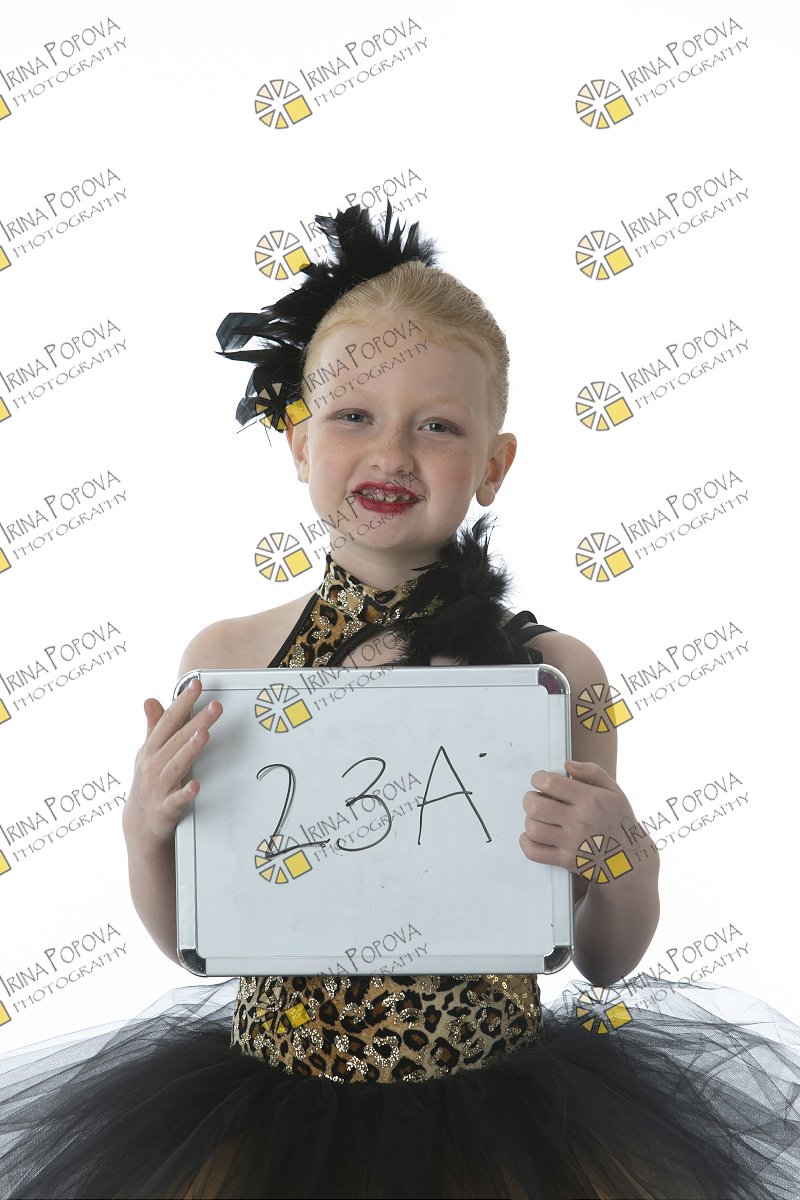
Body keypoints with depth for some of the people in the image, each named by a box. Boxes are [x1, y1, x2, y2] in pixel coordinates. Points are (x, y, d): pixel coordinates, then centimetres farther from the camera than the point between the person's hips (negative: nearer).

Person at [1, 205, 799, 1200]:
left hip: (492, 1114, 0)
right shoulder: (223, 662, -6)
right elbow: (190, 940, 6)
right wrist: (146, 834, -13)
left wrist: (620, 856, -17)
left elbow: (605, 964, 3)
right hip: (273, 1110, 1)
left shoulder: (555, 672, -9)